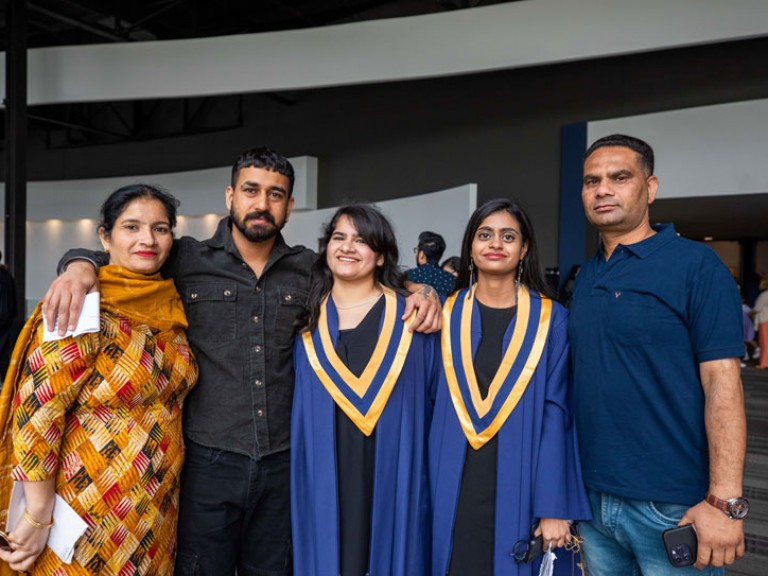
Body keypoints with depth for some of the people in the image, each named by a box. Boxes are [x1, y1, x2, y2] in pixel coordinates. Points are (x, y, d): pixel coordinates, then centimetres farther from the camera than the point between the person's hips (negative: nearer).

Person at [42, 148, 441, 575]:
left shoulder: (310, 269, 3)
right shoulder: (186, 260, -2)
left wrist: (418, 290, -3)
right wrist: (80, 266, -15)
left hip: (283, 462, 2)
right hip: (208, 460, -1)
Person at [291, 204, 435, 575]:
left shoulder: (410, 316, 0)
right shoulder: (307, 318, 6)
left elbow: (431, 398, 2)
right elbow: (296, 405, 9)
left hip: (392, 478, -1)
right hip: (322, 478, 2)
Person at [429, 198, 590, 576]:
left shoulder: (550, 319, -2)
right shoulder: (447, 313, 3)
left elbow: (555, 414, -7)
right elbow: (431, 405, 7)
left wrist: (554, 507, -10)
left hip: (520, 487, -1)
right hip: (453, 487, 2)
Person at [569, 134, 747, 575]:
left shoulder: (696, 265, -9)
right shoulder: (585, 277, 8)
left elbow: (722, 383, -14)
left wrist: (725, 501, -19)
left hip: (672, 505, -5)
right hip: (593, 496, 6)